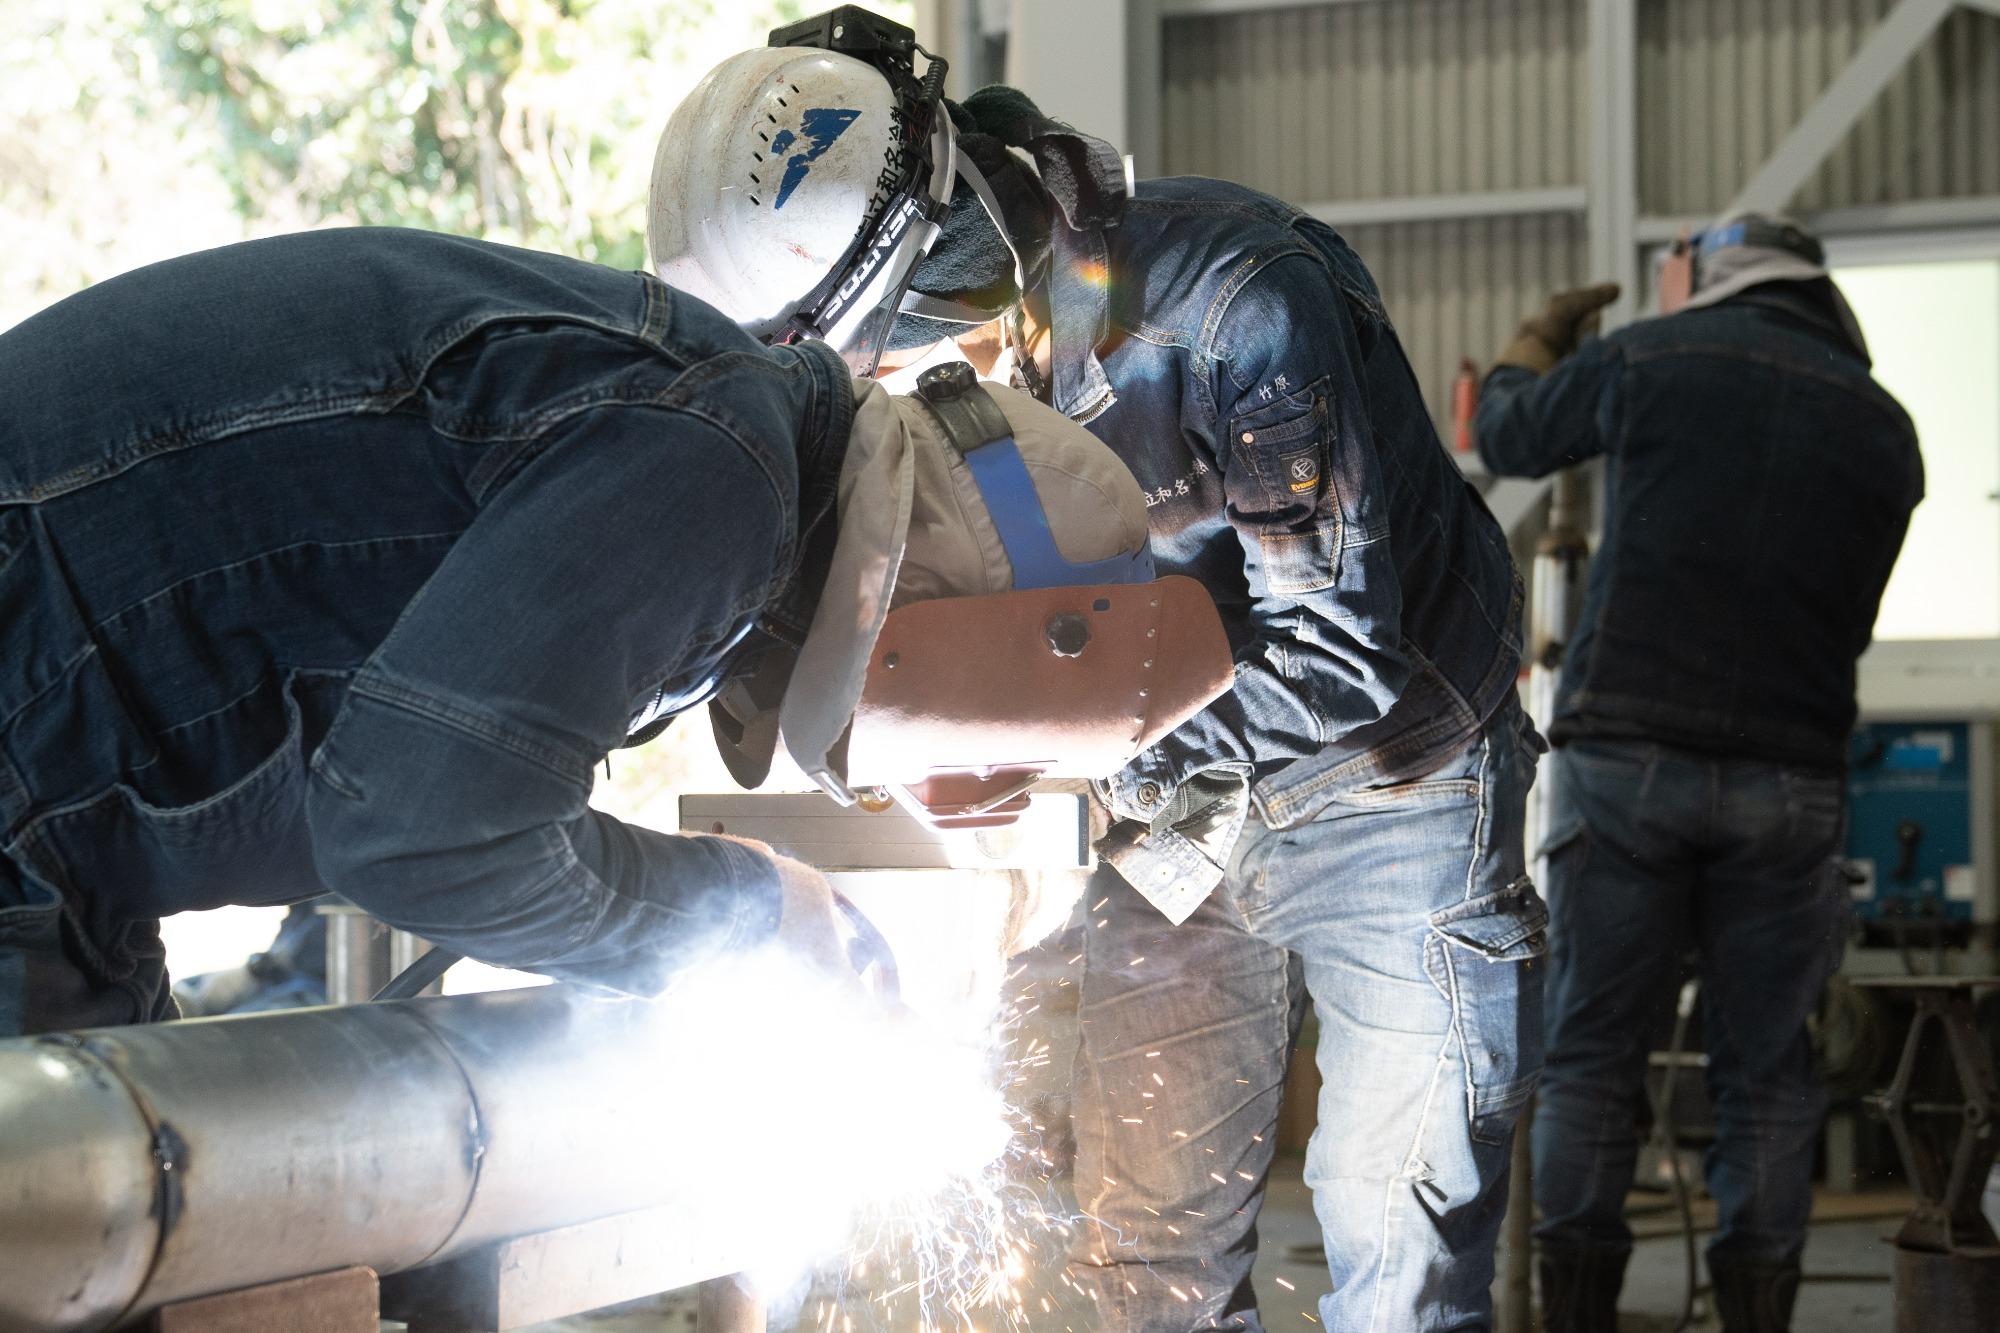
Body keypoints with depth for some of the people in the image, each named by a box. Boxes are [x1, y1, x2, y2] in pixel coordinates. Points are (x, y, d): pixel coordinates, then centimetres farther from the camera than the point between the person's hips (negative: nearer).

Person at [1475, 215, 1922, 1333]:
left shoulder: (1651, 360, 2)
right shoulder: (1884, 428, 10)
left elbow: (1507, 434, 20)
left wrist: (1543, 337, 40)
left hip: (1627, 756, -1)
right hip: (1789, 773, 1)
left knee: (1593, 1057, 4)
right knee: (1767, 1073, 6)